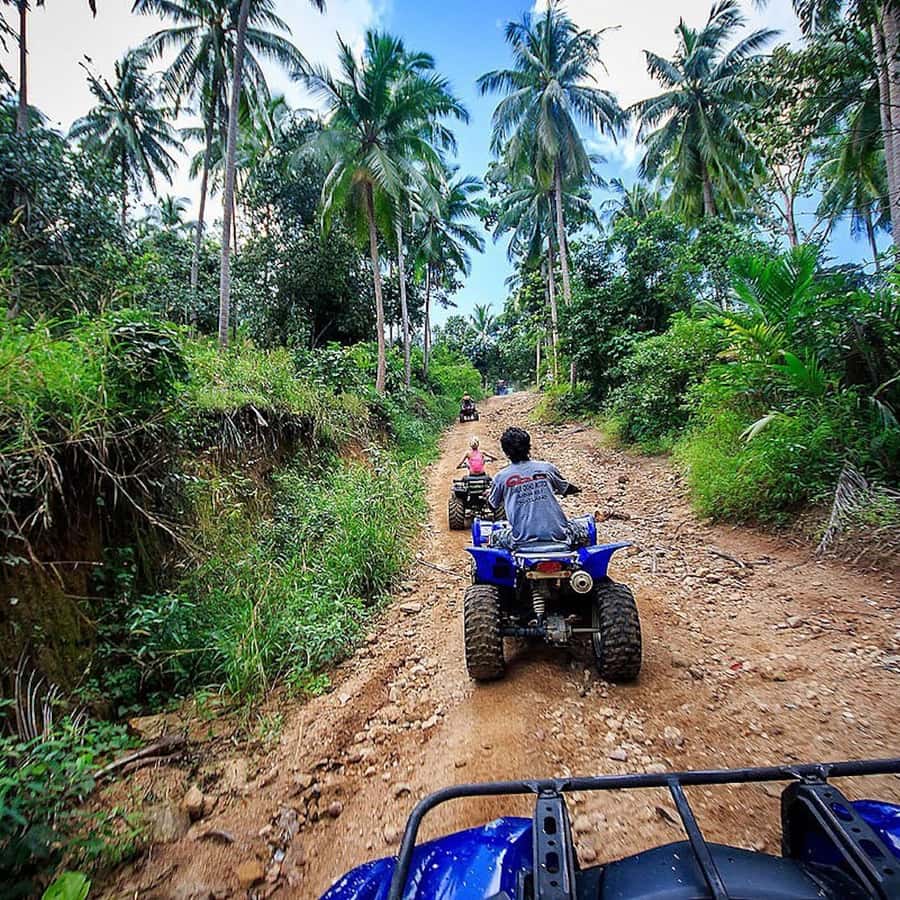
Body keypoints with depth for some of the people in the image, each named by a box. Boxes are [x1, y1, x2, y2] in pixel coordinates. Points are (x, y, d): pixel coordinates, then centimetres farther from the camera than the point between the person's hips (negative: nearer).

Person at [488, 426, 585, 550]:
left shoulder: (501, 477, 0)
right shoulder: (547, 468, 3)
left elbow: (493, 505, 15)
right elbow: (566, 489, 20)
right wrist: (577, 489, 43)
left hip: (523, 540, -1)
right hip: (556, 534, 1)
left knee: (494, 537, 27)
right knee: (582, 529, 29)